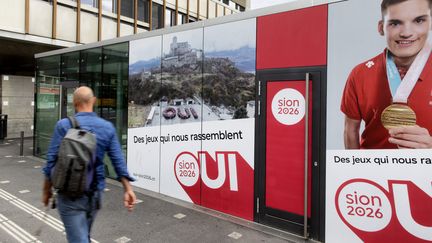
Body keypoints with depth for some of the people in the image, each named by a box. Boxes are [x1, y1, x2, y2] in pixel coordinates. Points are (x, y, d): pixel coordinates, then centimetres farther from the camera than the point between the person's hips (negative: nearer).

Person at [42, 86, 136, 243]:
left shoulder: (64, 125, -9)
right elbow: (118, 161, -4)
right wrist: (128, 189, -3)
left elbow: (52, 161, -9)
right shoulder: (108, 127, -1)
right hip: (95, 193, 4)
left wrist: (47, 190, 4)